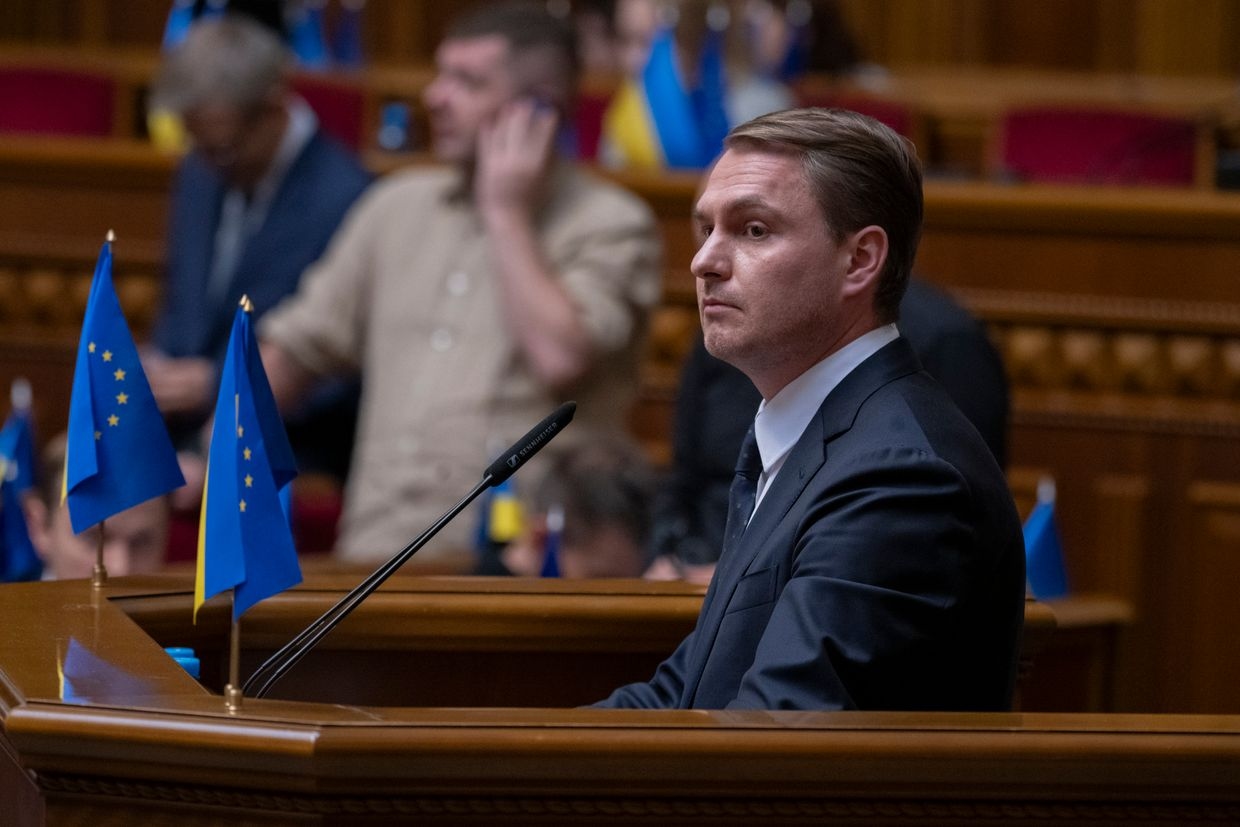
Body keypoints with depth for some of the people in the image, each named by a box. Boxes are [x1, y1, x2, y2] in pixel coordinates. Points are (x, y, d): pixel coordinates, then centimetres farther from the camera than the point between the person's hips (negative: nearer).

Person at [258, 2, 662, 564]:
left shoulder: (611, 226, 2)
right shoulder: (398, 206, 19)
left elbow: (560, 358, -15)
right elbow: (296, 348, 24)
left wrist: (507, 212, -5)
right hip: (378, 550, 4)